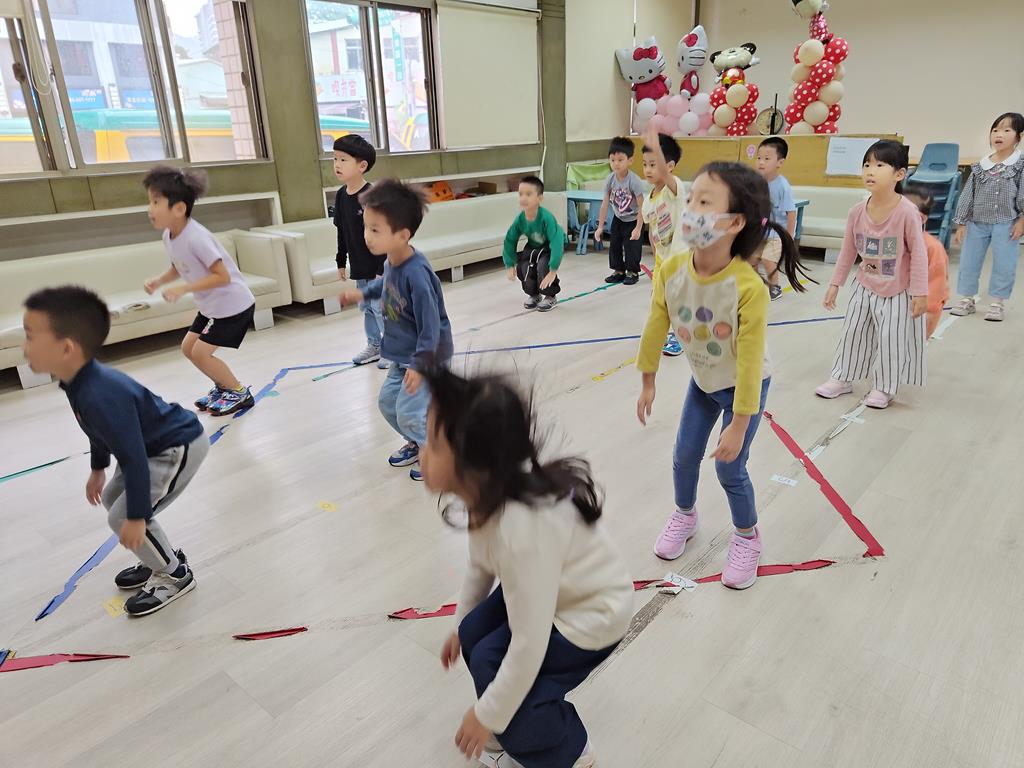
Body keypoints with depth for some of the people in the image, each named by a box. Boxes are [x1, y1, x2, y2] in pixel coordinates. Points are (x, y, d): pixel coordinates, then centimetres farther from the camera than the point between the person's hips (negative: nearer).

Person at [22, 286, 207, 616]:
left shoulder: (100, 397, -35)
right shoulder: (85, 380, -4)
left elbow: (133, 460, -30)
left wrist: (136, 516, -21)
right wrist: (97, 469, 30)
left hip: (180, 447, -10)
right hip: (155, 445, 11)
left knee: (122, 516, -9)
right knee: (112, 499, 20)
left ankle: (175, 576, 12)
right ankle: (162, 558, 34)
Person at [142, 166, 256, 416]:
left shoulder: (196, 237, -28)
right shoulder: (168, 235, 0)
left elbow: (222, 276, -28)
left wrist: (183, 289, -28)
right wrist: (159, 281, -2)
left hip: (233, 303, -9)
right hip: (210, 304, 9)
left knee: (201, 352, -7)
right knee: (188, 348, 13)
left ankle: (240, 394, 9)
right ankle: (223, 386, 31)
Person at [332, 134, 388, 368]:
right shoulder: (340, 196, 4)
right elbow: (342, 233, 13)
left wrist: (382, 269, -19)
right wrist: (341, 261, 16)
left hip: (377, 266, -8)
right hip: (358, 266, 8)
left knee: (381, 307, -2)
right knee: (366, 307, 17)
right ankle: (374, 346, 31)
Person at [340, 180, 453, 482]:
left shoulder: (416, 274, -32)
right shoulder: (392, 261, -6)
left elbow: (431, 324, -28)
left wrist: (419, 365, -25)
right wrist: (363, 293, 15)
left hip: (427, 357, -9)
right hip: (403, 355, 9)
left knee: (409, 413, -5)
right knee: (387, 402, 17)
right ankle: (417, 443, 39)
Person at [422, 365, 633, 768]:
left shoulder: (523, 529, -41)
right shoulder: (491, 491, -17)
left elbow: (529, 645, -31)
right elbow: (480, 564, 3)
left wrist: (488, 716, -16)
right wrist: (462, 626, 18)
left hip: (593, 614, -7)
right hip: (550, 589, 8)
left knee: (492, 664, -7)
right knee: (474, 638, 3)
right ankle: (518, 735, 29)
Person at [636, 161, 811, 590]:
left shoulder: (749, 287, -35)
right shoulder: (672, 270, -22)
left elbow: (749, 360, -28)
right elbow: (656, 328, -7)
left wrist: (738, 426, -22)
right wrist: (647, 383, 2)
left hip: (745, 385, -4)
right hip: (702, 381, 4)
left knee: (730, 468, 1)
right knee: (684, 456, 11)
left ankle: (747, 538, 30)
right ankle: (684, 515, 41)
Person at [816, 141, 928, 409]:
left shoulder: (907, 211, -22)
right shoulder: (857, 211, -9)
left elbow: (919, 253, -16)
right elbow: (848, 250, 3)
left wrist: (920, 293, -15)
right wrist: (835, 284, 5)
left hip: (898, 291, -5)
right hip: (865, 287, 5)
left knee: (891, 339, 2)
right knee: (853, 333, 13)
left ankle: (884, 387, 20)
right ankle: (842, 378, 29)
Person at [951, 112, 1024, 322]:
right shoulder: (980, 167, 3)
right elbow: (967, 196, 5)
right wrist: (961, 223, 3)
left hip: (1007, 223, -3)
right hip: (977, 223, 3)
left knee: (1004, 264, 1)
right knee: (968, 262, 6)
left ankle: (998, 302, 13)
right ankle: (967, 299, 20)